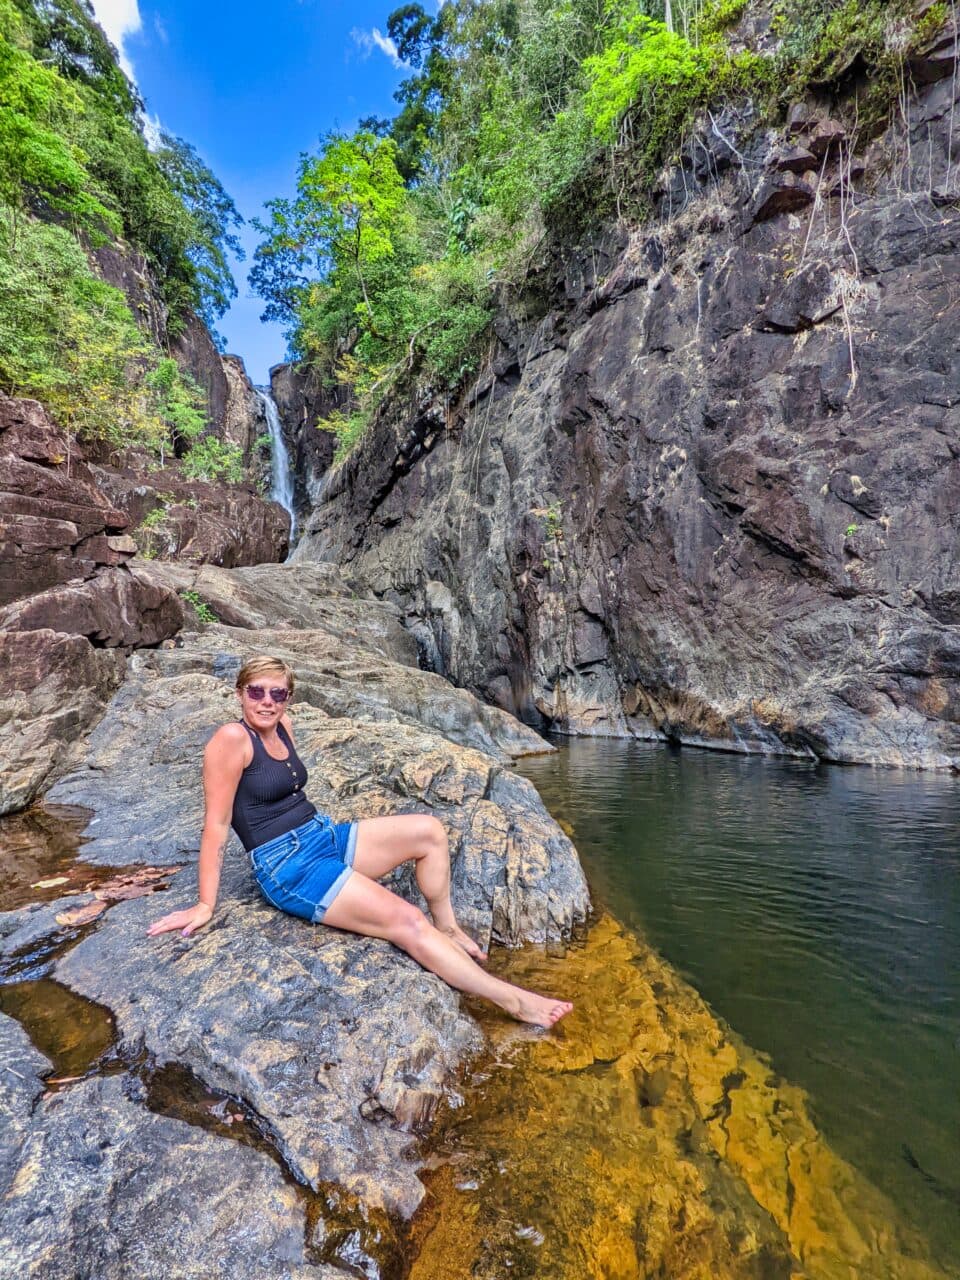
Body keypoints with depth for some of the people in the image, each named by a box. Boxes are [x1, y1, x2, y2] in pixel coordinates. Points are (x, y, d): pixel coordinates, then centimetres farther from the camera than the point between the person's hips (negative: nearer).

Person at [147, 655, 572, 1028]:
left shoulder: (282, 726, 6)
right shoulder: (232, 738, -17)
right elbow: (216, 823, -16)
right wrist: (205, 905, -13)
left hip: (325, 837, 8)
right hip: (289, 868, -8)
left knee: (428, 830, -2)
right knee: (406, 921, -16)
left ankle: (447, 929, 13)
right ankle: (513, 1000, -7)